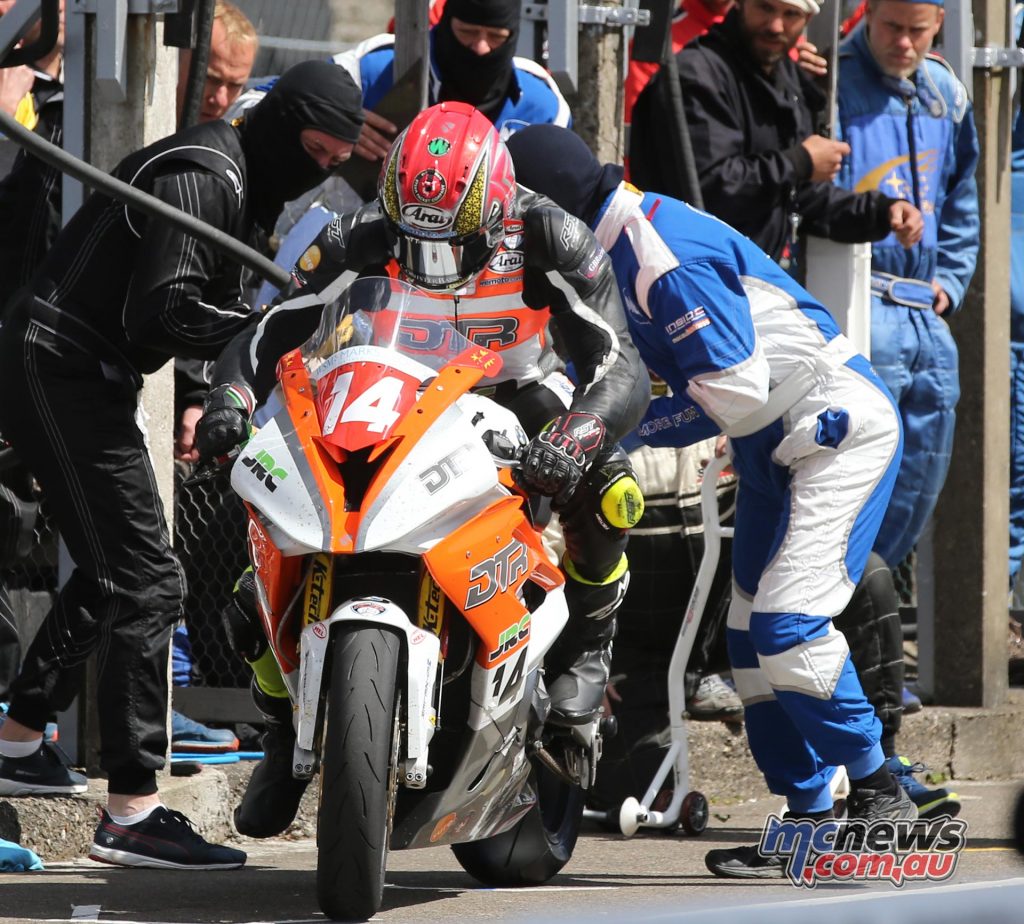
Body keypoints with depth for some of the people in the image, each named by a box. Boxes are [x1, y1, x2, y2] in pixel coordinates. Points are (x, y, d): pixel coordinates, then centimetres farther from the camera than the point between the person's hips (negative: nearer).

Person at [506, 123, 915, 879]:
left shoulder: (671, 259, -24)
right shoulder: (612, 253, 6)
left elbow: (735, 396, -24)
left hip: (840, 427, -10)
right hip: (776, 445, 10)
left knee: (788, 622, -19)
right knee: (752, 639, 7)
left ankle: (879, 797, -8)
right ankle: (808, 817, 11)